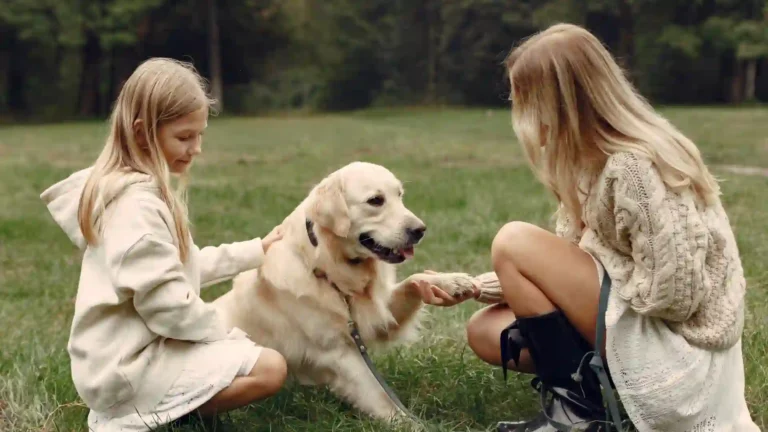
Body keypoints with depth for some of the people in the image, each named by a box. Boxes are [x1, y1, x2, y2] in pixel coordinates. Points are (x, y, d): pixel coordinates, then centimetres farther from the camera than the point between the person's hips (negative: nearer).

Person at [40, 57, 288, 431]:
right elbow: (166, 304, -25)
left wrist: (256, 250, 20)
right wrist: (227, 334, -10)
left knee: (243, 351, 25)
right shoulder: (138, 205, -23)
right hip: (128, 366, -10)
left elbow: (186, 265, 18)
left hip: (124, 355, 10)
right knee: (270, 368, -12)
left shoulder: (145, 189, 9)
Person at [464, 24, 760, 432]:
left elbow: (671, 295, -25)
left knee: (513, 243, -17)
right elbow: (566, 264, 8)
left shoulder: (635, 168, -24)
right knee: (484, 329, 7)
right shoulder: (596, 157, 4)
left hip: (676, 351, -9)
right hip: (634, 328, 9)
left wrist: (595, 248, -11)